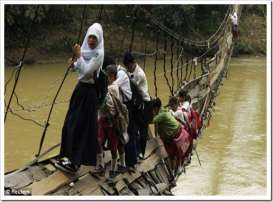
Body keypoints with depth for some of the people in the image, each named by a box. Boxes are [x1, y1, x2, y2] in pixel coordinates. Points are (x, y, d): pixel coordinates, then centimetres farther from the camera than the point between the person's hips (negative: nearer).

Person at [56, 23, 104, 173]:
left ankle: (75, 161, 1)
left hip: (89, 91, -8)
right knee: (70, 123, 12)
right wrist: (73, 63, -6)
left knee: (81, 126, -5)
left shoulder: (99, 53, -16)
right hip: (80, 88, 8)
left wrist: (78, 56, -20)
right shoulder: (85, 49, 7)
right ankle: (70, 156, 24)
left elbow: (87, 71, -23)